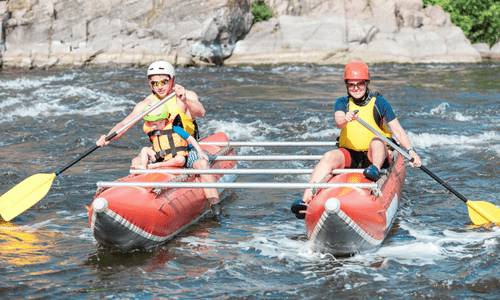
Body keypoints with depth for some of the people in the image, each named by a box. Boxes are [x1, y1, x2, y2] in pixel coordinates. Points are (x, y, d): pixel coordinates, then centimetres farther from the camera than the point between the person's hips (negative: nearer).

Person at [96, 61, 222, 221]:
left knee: (202, 164, -32)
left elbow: (200, 112, -29)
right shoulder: (146, 104, 0)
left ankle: (216, 209, -31)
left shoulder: (188, 96, -9)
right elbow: (124, 124, -6)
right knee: (137, 162, -20)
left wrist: (185, 100, -49)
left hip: (187, 149, -3)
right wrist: (108, 137, -26)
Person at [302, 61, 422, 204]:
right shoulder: (342, 103, 5)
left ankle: (375, 169, -59)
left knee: (377, 139, -31)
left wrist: (411, 151, -14)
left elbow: (397, 130, -1)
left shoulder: (379, 102, 1)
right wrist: (346, 118, -43)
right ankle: (306, 199, -40)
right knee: (329, 157, -28)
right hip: (349, 156, 1)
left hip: (374, 155, -1)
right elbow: (339, 121, -18)